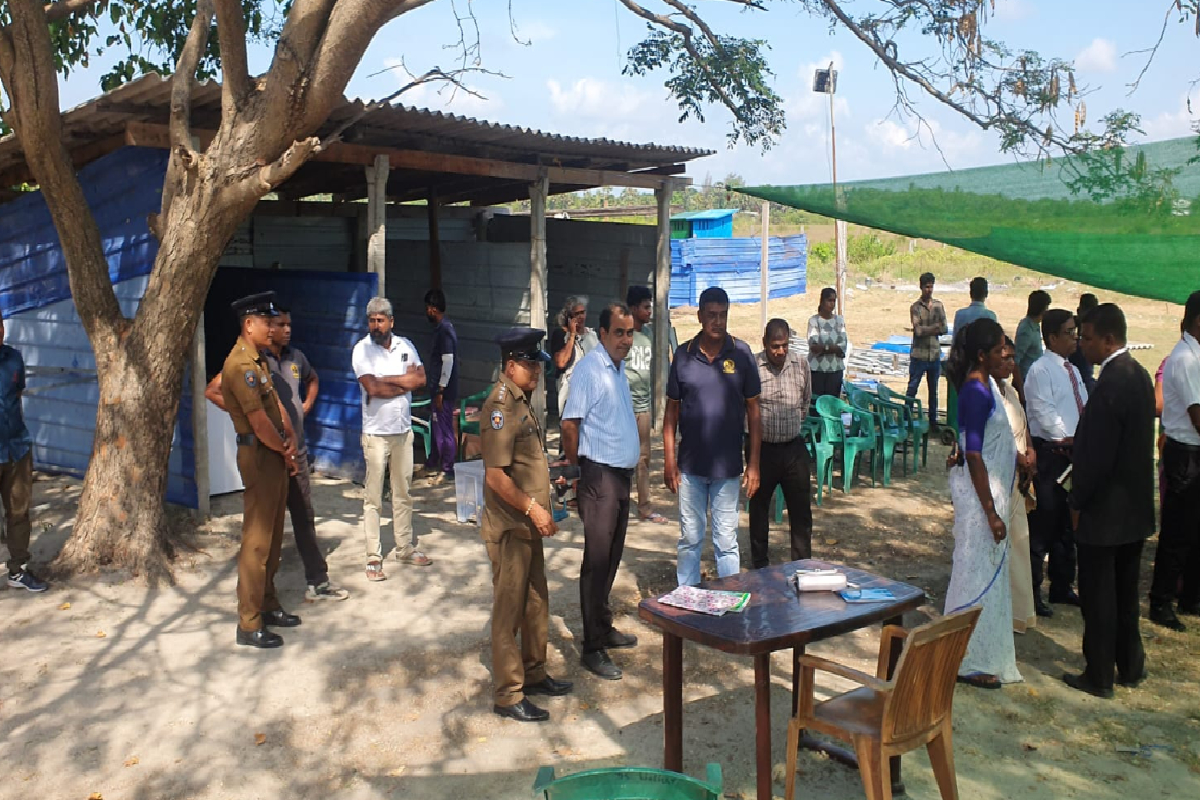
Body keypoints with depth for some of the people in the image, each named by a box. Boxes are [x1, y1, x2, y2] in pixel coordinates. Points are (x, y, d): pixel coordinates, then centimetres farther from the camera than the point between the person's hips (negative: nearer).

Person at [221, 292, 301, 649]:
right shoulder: (240, 365, -19)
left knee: (273, 535, 17)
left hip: (276, 454, 10)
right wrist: (285, 449, -7)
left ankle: (267, 605, 29)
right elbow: (259, 422, -22)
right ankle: (249, 624, 2)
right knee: (257, 540, -5)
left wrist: (290, 438, -1)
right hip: (259, 456, -10)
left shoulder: (259, 361, 14)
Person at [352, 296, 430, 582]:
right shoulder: (362, 349, -8)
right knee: (373, 497, -1)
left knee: (403, 493, 13)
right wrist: (404, 382, -11)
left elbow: (421, 379, -6)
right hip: (376, 432, -4)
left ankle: (406, 548, 25)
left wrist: (386, 381, -13)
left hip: (403, 430, 4)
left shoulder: (405, 345, 5)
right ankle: (373, 557, 5)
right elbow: (372, 387, -20)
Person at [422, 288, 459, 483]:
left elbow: (448, 361, -22)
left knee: (444, 430, -2)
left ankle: (448, 472, 6)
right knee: (437, 427, 19)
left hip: (444, 391, -10)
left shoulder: (444, 330, -18)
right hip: (439, 388, 10)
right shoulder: (443, 327, 13)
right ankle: (434, 464, 32)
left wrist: (440, 391, -20)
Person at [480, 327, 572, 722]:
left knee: (536, 602, 18)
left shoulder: (521, 402, 12)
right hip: (509, 526, -10)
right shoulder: (500, 407, -19)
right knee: (509, 609, 0)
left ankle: (533, 674, 33)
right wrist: (532, 507, -20)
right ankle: (508, 695, 11)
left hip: (528, 524, 10)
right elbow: (496, 475, -24)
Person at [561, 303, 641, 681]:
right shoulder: (589, 369, -15)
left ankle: (604, 627, 30)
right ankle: (592, 647, 3)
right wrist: (577, 467, -8)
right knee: (597, 561, -4)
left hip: (621, 473, 9)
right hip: (600, 475, -9)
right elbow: (569, 424, -18)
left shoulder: (618, 369, 13)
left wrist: (634, 449, 16)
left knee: (612, 557, 17)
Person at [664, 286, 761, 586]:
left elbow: (753, 411, 1)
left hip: (728, 465, -1)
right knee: (689, 538, 12)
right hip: (690, 464, 1)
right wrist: (669, 460, 0)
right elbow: (672, 410, 5)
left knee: (726, 540, 7)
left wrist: (753, 464, -2)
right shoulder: (684, 354, -1)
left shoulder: (741, 353, -3)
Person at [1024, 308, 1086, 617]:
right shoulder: (1040, 371, -11)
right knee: (1042, 525, -4)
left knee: (1067, 524, 17)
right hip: (1049, 454, -9)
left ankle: (1062, 587, 30)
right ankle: (1031, 592, 7)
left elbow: (1085, 410, 14)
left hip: (1074, 454, 9)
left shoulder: (1073, 371, 15)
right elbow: (1045, 414, -17)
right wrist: (1069, 439, -16)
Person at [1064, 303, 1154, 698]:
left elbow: (1098, 456, -23)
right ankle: (1130, 665, 33)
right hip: (1135, 507, 9)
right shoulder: (1139, 374, 6)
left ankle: (1099, 676, 15)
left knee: (1097, 596, 4)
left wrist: (1078, 503, -13)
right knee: (1125, 592, 20)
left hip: (1105, 510, -9)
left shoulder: (1110, 384, -24)